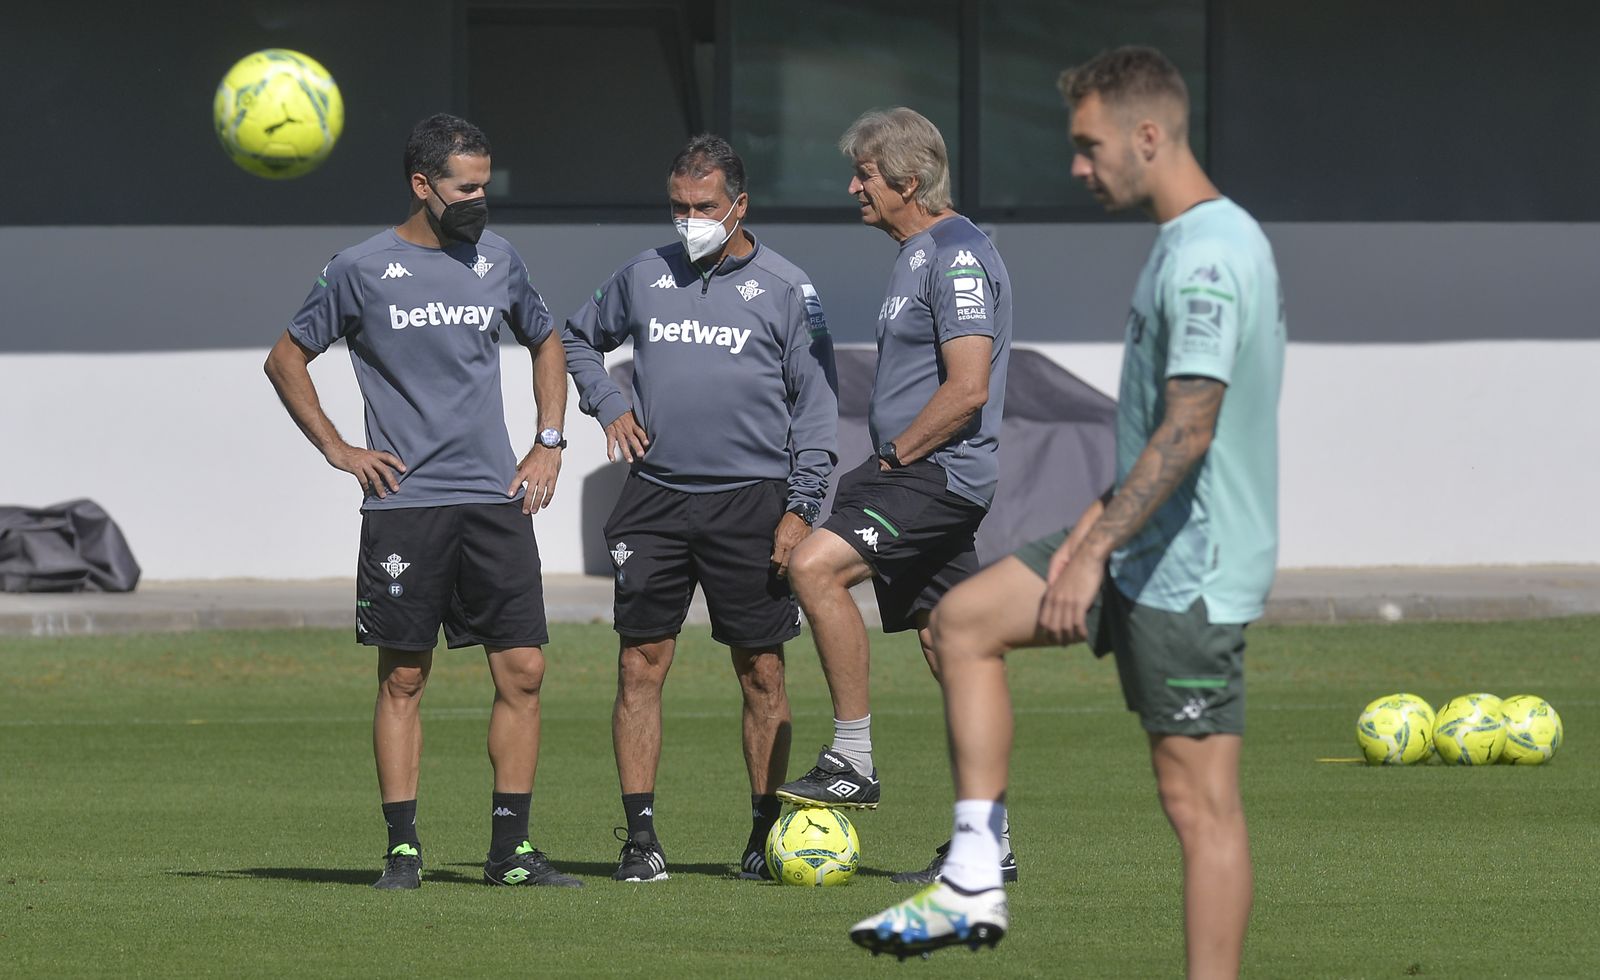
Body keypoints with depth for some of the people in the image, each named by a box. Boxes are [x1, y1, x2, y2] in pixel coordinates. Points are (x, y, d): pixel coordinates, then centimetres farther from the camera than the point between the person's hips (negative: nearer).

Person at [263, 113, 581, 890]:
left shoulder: (497, 262, 9)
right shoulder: (362, 269, -1)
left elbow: (547, 344, 26)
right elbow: (285, 359, 8)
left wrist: (549, 443, 15)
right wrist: (337, 450, 1)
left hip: (496, 503, 3)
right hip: (403, 504, -3)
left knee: (522, 671, -2)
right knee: (403, 679, 0)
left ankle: (511, 849, 4)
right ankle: (402, 850, 4)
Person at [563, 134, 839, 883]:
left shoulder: (784, 288, 2)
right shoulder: (644, 276, 10)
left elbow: (817, 404, 1)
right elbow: (579, 340, 27)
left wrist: (801, 507, -6)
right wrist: (608, 403, 8)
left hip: (751, 499, -2)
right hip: (655, 497, 2)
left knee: (761, 672, 1)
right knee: (640, 664, -3)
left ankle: (766, 834, 9)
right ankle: (640, 834, -1)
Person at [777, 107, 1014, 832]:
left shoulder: (958, 256, -14)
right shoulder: (919, 254, 18)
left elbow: (967, 389, -22)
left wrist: (894, 457, -13)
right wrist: (885, 464, 16)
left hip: (938, 474, -10)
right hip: (917, 475, 10)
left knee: (815, 565, -23)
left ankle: (853, 760, -20)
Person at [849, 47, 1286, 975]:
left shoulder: (1210, 257, -20)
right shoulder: (1188, 244, 13)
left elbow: (1189, 427, -27)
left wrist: (1096, 550, -27)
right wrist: (1101, 518, 17)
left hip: (1192, 570, -11)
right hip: (1148, 549, 11)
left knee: (1200, 799, -7)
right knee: (964, 620, 11)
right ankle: (975, 883, 7)